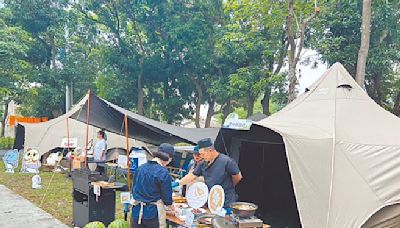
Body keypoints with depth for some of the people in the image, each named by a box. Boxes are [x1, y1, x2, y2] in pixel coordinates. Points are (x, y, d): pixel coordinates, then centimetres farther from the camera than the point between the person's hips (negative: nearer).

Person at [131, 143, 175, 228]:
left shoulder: (141, 168, 2)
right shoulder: (164, 173, -15)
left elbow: (133, 190, 11)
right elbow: (167, 198, -9)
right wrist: (173, 209, 10)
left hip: (136, 212, 5)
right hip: (153, 213, -5)